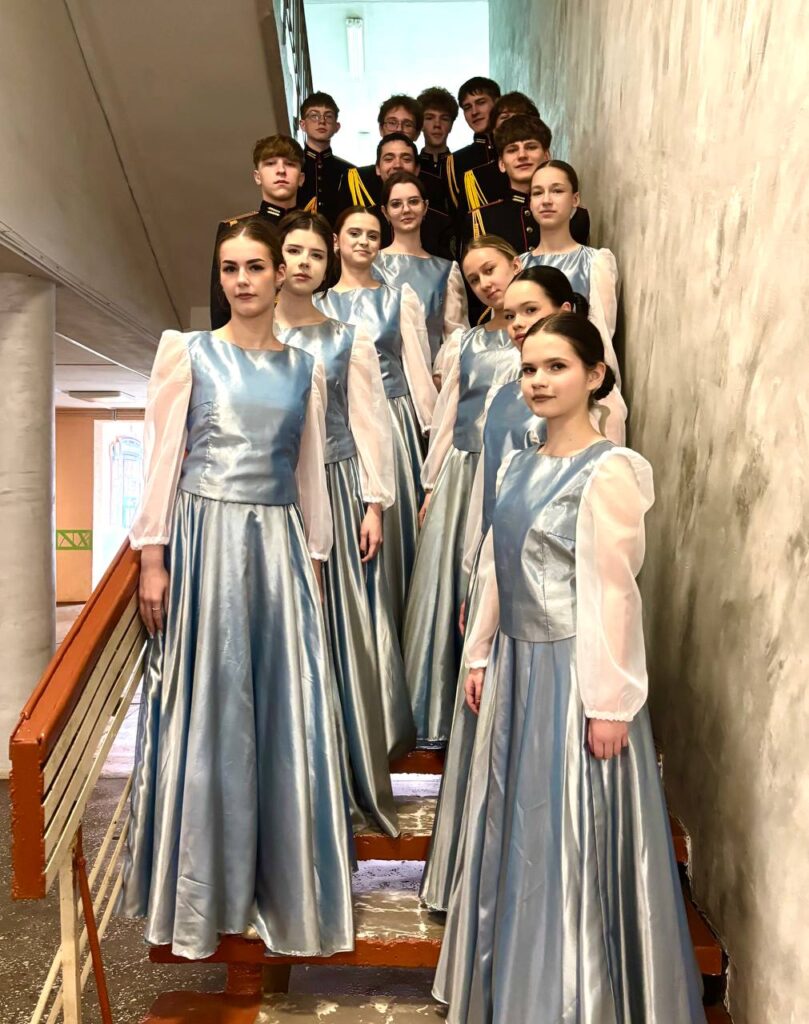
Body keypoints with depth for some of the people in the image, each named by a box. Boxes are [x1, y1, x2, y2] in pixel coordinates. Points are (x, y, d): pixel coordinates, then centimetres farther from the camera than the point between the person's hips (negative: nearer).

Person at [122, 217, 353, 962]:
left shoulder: (305, 369, 11)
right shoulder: (187, 354, 2)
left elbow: (311, 475, 13)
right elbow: (162, 459, -2)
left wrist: (314, 563, 10)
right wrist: (153, 558, -8)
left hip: (280, 545, 3)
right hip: (207, 540, -3)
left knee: (287, 713, 6)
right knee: (207, 709, 5)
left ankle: (282, 883, 25)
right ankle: (202, 891, 23)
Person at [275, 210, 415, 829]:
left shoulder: (348, 338, 6)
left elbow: (369, 422, 3)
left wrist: (375, 504, -4)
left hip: (336, 488, 0)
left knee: (343, 628, 2)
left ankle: (353, 782, 16)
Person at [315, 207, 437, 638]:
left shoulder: (401, 297, 8)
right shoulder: (317, 304, 8)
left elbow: (418, 363, 5)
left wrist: (430, 422, 1)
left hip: (393, 420, 0)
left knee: (392, 522, 3)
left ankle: (392, 631, 16)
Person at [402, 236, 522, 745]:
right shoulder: (464, 343, 12)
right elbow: (445, 417, 12)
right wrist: (432, 484, 10)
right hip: (463, 474, 3)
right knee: (451, 589, 6)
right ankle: (450, 716, 21)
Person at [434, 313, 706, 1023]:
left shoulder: (608, 472, -14)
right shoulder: (519, 466, 9)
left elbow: (612, 592, -17)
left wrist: (609, 702, -17)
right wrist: (481, 658, 13)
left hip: (573, 673, -8)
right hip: (518, 668, 8)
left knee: (572, 838, 5)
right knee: (516, 827, 18)